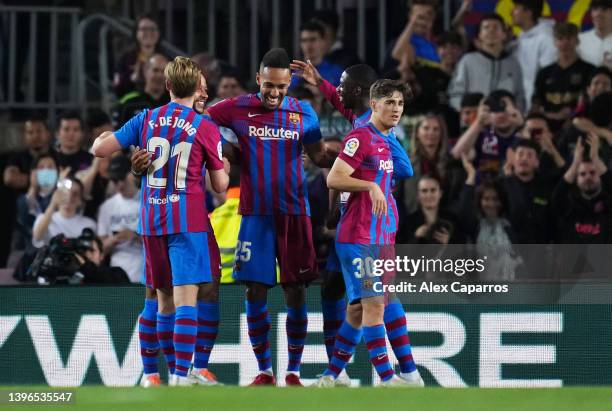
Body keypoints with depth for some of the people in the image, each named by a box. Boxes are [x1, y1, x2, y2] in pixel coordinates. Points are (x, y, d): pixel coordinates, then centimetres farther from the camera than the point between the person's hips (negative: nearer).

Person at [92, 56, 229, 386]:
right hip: (188, 220, -4)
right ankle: (181, 377, -18)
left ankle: (175, 372, 20)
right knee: (186, 297, -8)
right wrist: (224, 169, 21)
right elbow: (220, 185, -1)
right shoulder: (206, 128, -6)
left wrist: (102, 137, 26)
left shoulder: (145, 120, 2)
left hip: (151, 221, 4)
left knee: (164, 297, 14)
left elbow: (100, 149, 4)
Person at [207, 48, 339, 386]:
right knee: (255, 293, -1)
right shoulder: (237, 109, 0)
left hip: (294, 214, 1)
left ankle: (293, 372, 7)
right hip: (255, 215, -1)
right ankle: (264, 371, 9)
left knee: (296, 293, 0)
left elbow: (319, 156, 14)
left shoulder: (303, 113, 5)